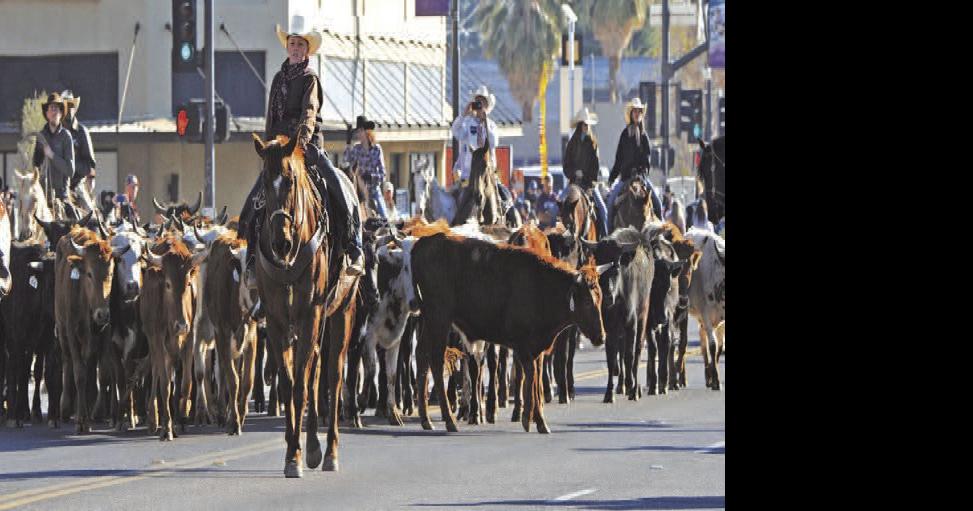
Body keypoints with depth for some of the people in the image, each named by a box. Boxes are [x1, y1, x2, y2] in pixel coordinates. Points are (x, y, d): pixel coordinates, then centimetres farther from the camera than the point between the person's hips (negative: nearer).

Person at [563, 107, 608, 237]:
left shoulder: (593, 143, 6)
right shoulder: (572, 144, 5)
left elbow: (595, 166, 0)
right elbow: (566, 167, 5)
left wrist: (591, 185, -9)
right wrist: (575, 173, -15)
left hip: (590, 184, 1)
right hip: (576, 183, -1)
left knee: (602, 211, -10)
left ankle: (604, 238, -6)